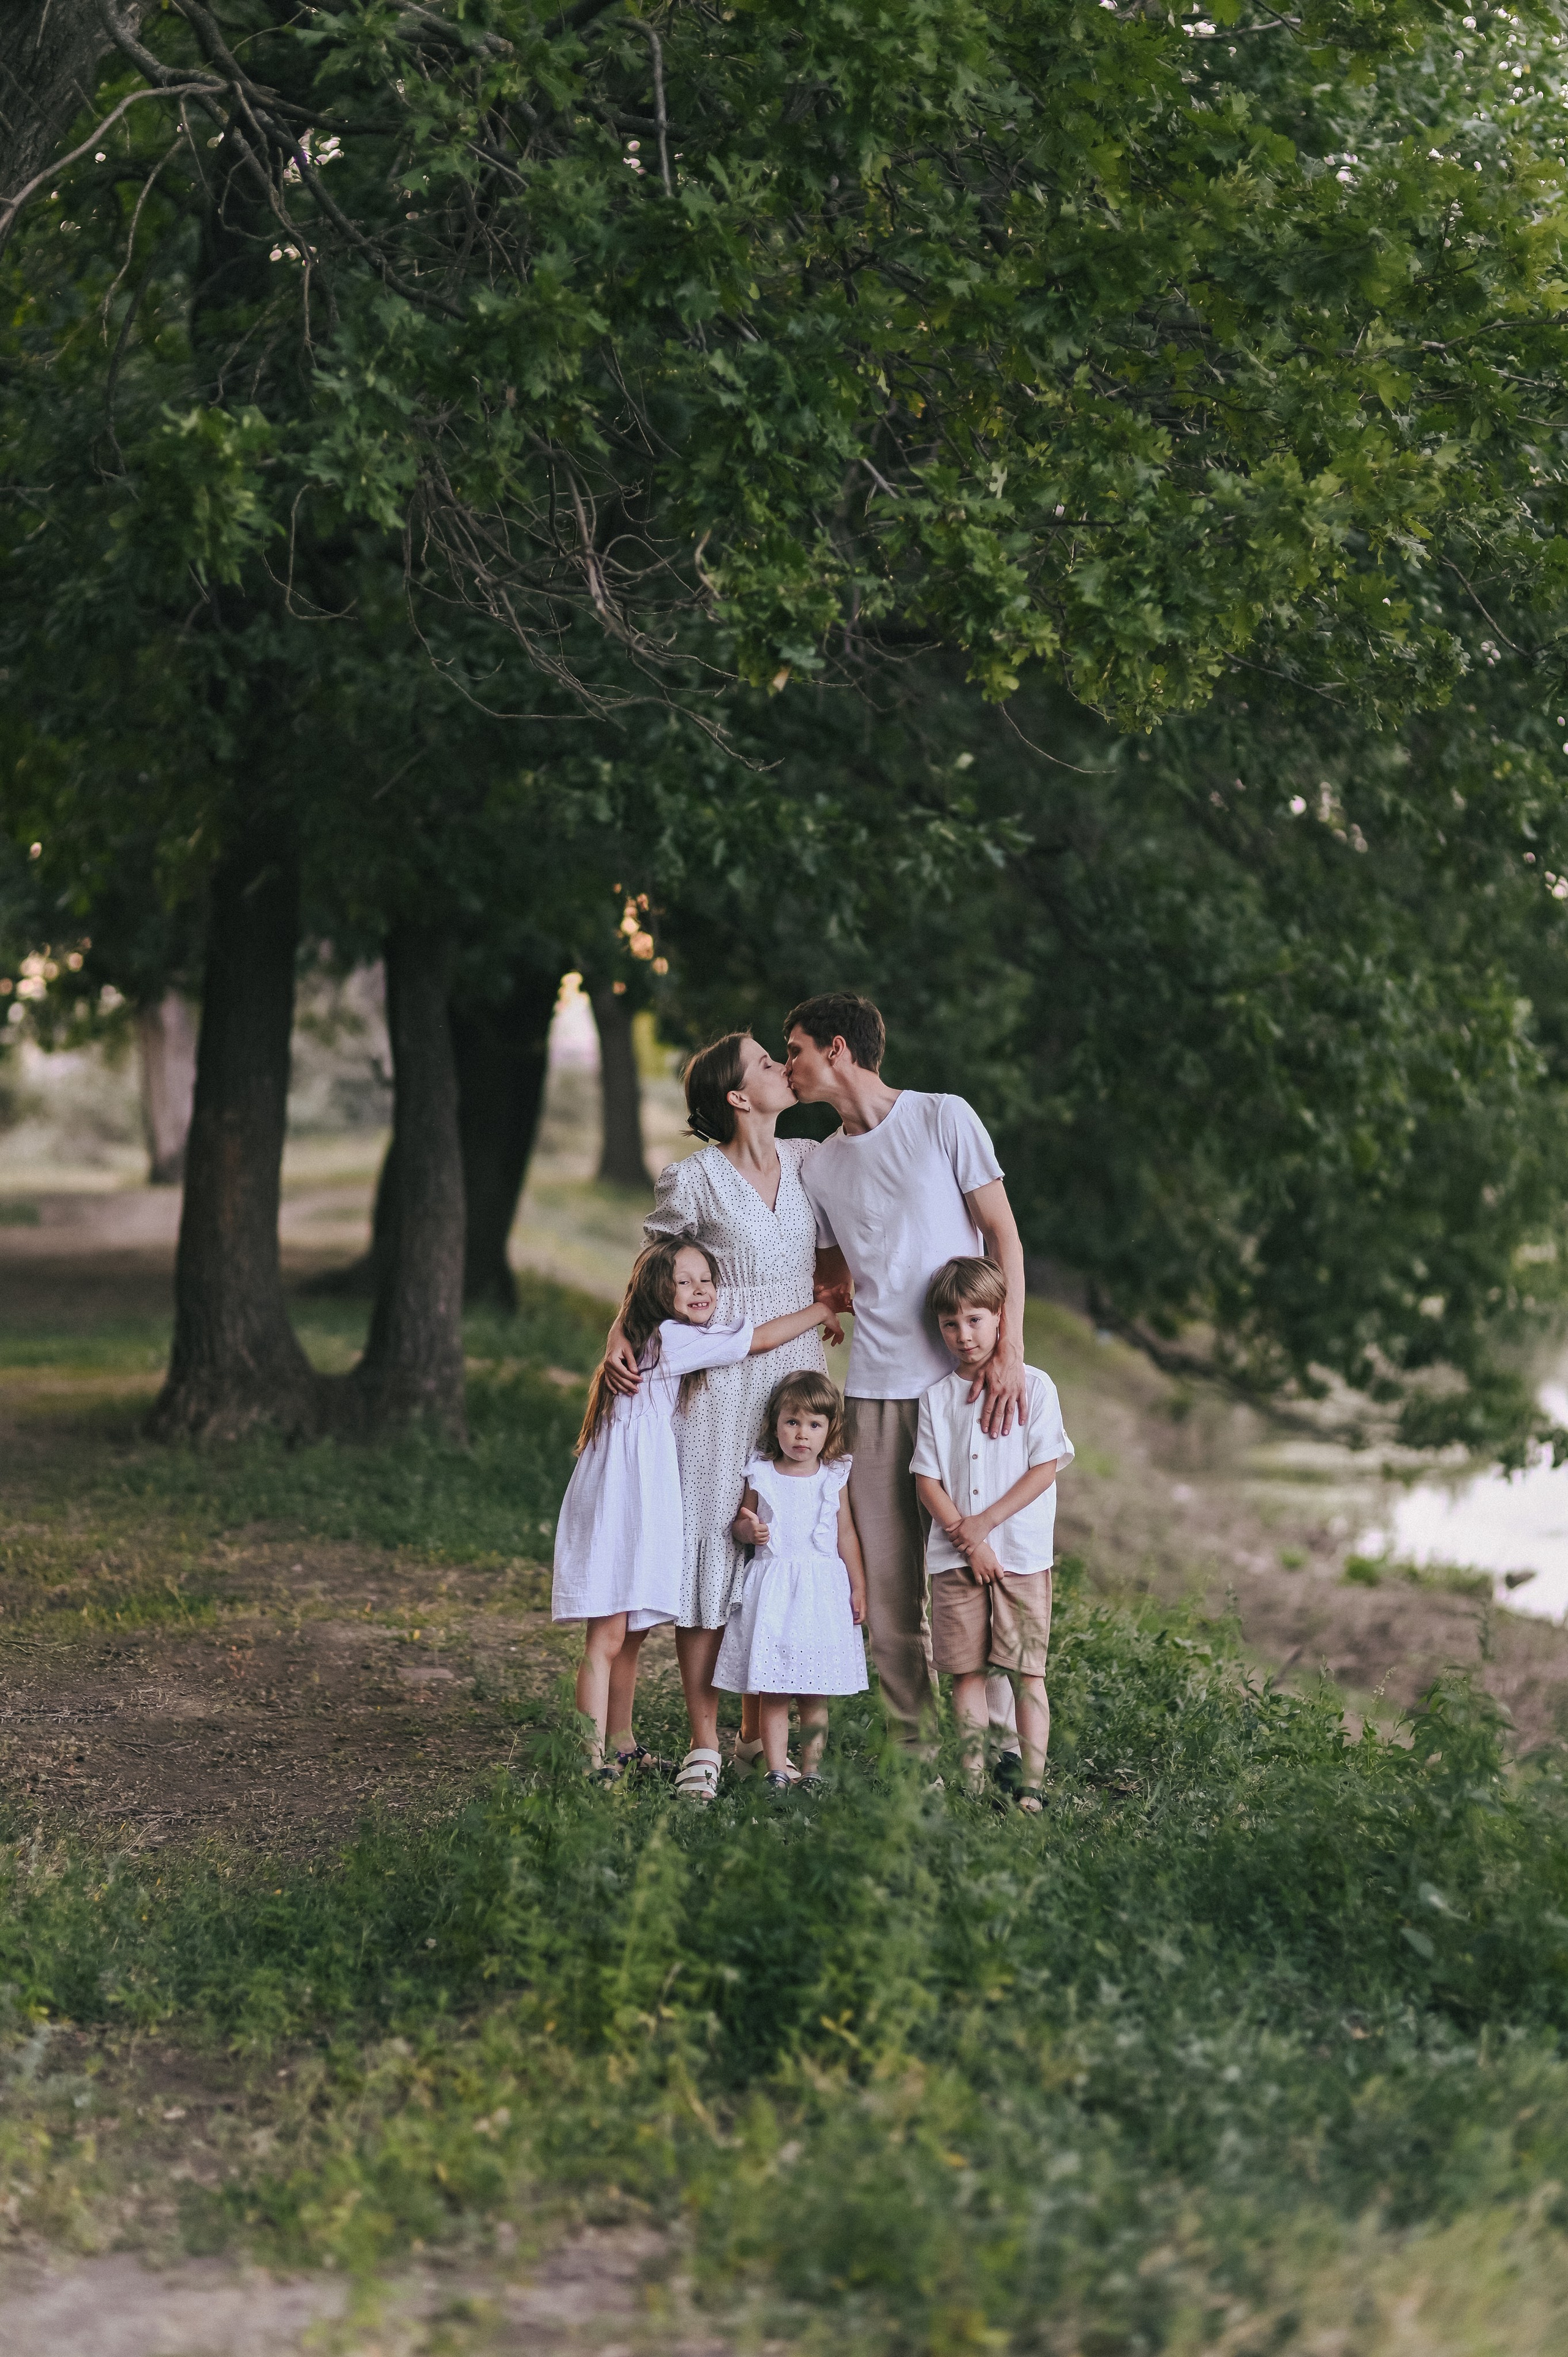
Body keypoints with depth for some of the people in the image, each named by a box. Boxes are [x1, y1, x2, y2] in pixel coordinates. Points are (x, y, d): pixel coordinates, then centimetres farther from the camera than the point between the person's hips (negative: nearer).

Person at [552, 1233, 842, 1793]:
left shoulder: (669, 1342, 15)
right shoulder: (671, 1339, -12)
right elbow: (762, 1339, -8)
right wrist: (822, 1312, 5)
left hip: (643, 1508, 10)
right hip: (616, 1508, -10)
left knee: (629, 1637, 17)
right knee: (607, 1639, -9)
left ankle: (620, 1747, 28)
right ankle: (592, 1764, -9)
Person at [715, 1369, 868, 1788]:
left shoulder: (834, 1479, 4)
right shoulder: (761, 1475, 2)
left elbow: (846, 1534, 10)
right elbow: (743, 1524, 11)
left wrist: (858, 1588, 8)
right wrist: (748, 1530, -12)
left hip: (822, 1589, 0)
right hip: (772, 1588, 0)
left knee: (815, 1695, 3)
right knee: (772, 1692, -3)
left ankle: (810, 1772, 10)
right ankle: (777, 1773, 1)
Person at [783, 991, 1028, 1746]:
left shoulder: (944, 1119, 2)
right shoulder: (820, 1168, 15)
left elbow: (1003, 1235, -1)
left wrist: (1009, 1351, -10)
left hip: (961, 1380, -4)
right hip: (874, 1390, 4)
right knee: (886, 1581, 1)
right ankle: (914, 1746, 8)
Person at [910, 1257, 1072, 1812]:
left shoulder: (1034, 1387, -1)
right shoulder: (937, 1397, 7)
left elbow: (1045, 1469, -5)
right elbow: (927, 1479, 3)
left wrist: (985, 1523, -11)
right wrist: (965, 1538, -10)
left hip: (1021, 1552, -2)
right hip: (955, 1556, 3)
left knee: (1027, 1671, -3)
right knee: (967, 1669, 4)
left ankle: (1032, 1785, -2)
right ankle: (972, 1783, 8)